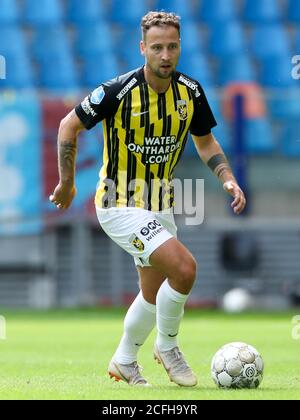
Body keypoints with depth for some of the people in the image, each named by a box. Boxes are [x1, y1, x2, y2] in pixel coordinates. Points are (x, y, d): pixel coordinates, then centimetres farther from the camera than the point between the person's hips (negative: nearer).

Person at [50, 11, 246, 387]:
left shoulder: (190, 92, -6)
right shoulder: (119, 91, -21)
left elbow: (205, 141, 11)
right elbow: (69, 126, -9)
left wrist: (228, 179, -5)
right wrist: (67, 183, -3)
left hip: (160, 206, 7)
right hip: (120, 204, -7)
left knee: (154, 294, 17)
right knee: (184, 267, -23)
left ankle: (124, 363, 39)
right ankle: (167, 347, -1)